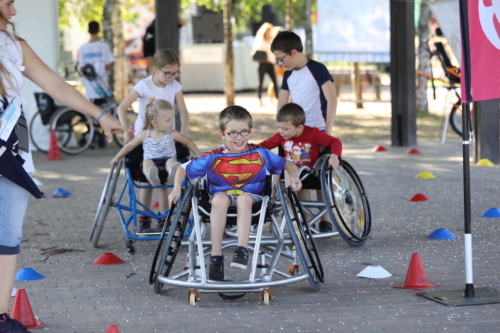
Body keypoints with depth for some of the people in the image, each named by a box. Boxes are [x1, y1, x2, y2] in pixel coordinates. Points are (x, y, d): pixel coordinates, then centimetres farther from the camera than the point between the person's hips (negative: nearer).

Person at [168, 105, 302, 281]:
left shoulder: (260, 154, 3)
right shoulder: (213, 157, -2)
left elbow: (286, 163, 14)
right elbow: (184, 168, 5)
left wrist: (294, 176, -6)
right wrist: (177, 188, -11)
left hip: (251, 196, 0)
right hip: (222, 195, 0)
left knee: (244, 199, -37)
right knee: (220, 199, -36)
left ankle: (242, 250, -41)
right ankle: (216, 256, -34)